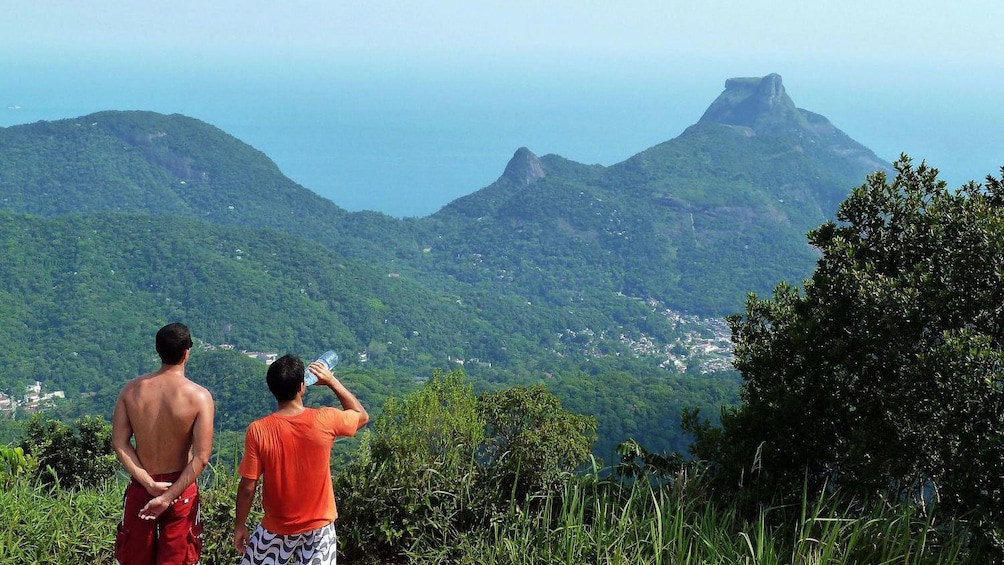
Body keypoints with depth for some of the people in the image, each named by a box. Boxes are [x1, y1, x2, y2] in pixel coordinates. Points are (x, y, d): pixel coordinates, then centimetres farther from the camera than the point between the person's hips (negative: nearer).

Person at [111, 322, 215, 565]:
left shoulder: (132, 389, -8)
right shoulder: (199, 397, -17)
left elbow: (119, 444, -9)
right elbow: (201, 458, -20)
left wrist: (149, 483, -11)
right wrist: (169, 496, -17)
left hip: (140, 488, 3)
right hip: (180, 488, -2)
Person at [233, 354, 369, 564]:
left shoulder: (258, 430, -18)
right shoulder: (324, 421, -16)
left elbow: (247, 487, -12)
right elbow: (362, 416, 6)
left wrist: (239, 526, 2)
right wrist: (332, 381, 9)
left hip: (277, 528, -1)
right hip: (319, 526, 1)